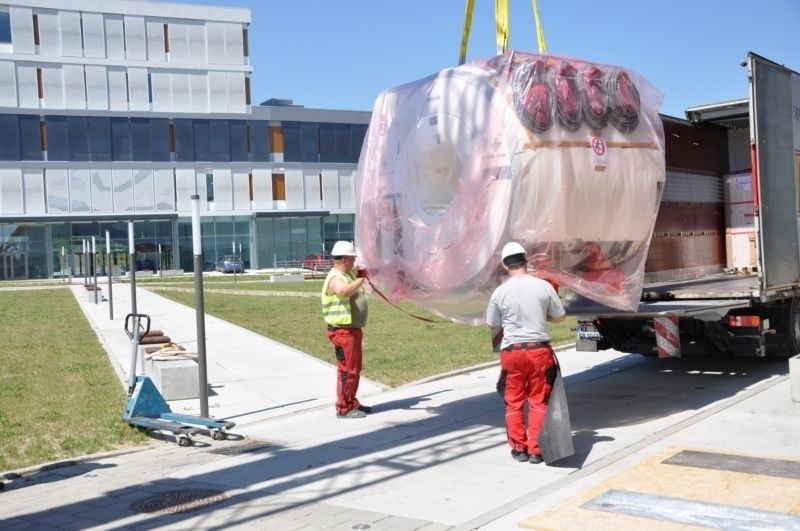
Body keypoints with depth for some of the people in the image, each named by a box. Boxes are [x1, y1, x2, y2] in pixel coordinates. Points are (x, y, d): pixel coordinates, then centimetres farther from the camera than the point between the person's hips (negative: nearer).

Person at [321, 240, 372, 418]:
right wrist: (363, 278, -39)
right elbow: (344, 291, -38)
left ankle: (352, 403, 28)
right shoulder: (335, 278, -17)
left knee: (355, 368, 17)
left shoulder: (349, 274, 14)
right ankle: (344, 408, 0)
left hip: (353, 329, 10)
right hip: (343, 331, -10)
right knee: (347, 369, -6)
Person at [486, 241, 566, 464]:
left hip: (512, 352, -1)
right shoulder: (543, 286, -6)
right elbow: (560, 316, 5)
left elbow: (492, 324, 5)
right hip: (539, 349, 1)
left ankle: (519, 448, 18)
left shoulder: (500, 292, -8)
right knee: (538, 401, 10)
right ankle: (535, 450, 13)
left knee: (514, 402, 12)